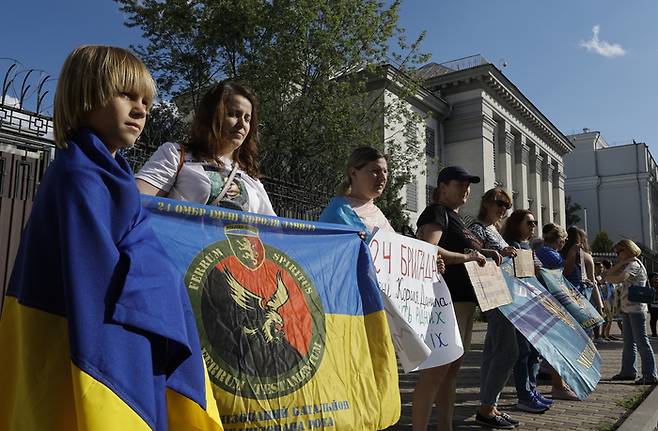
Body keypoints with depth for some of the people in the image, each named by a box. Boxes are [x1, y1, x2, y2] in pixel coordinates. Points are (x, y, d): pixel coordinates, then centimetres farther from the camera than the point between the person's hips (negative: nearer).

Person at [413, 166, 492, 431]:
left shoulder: (455, 218, 22)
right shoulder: (436, 212, -7)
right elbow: (428, 250, -22)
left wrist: (482, 256, 14)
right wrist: (467, 257, -16)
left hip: (464, 299, 10)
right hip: (447, 298, -10)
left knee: (452, 369, 13)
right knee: (436, 369, -10)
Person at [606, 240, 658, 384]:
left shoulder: (635, 264, -11)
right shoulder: (627, 265, 18)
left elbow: (618, 279, -26)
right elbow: (609, 276, 8)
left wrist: (608, 277, -6)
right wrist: (620, 264, -2)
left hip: (636, 308, -9)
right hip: (627, 308, 9)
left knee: (641, 340, -6)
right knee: (629, 341, 13)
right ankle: (628, 371, 20)